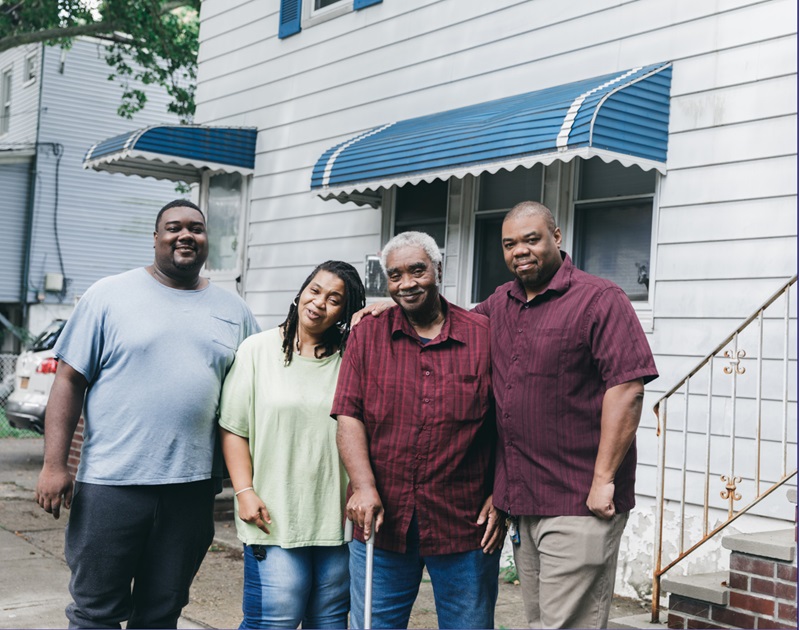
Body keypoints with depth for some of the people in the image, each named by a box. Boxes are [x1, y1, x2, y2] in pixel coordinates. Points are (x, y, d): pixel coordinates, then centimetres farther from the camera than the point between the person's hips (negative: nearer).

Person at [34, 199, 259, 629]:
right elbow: (69, 380, -3)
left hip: (193, 488, 3)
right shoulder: (110, 295, 0)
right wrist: (54, 466, -9)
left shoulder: (233, 311, 10)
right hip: (111, 482, -3)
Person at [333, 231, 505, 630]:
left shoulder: (484, 336, 2)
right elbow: (348, 417, 0)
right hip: (382, 521, 1)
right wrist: (364, 487, -12)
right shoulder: (367, 335, 6)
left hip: (465, 523, -1)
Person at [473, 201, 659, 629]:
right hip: (520, 500, 7)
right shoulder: (500, 304, 14)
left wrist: (604, 479, -19)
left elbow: (627, 387, -16)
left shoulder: (599, 299, -8)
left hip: (579, 504, -7)